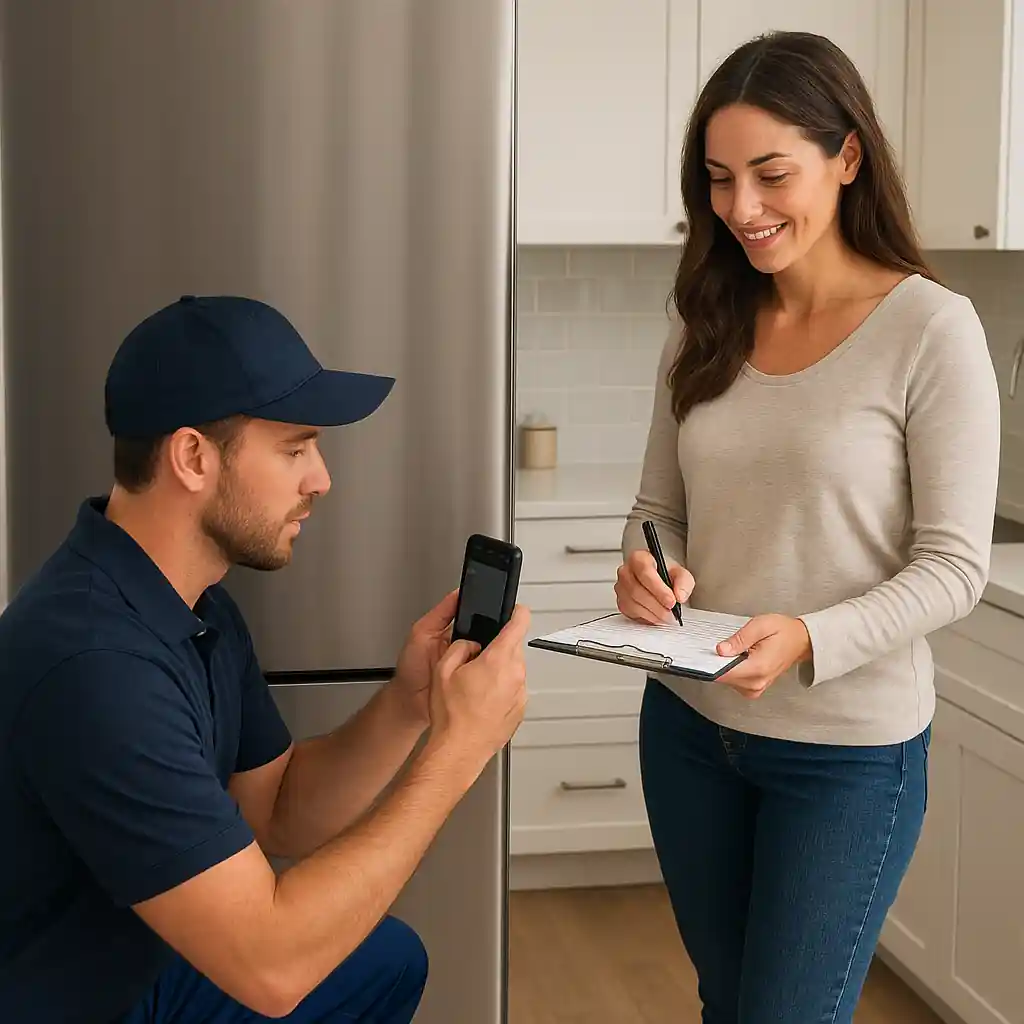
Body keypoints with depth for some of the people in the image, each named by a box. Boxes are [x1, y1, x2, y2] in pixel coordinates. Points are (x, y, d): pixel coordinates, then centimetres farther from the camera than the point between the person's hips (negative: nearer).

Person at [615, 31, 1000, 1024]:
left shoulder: (932, 329, -14)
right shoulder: (705, 326, 2)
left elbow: (954, 567, -14)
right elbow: (659, 509, 9)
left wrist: (809, 641, -29)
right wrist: (648, 569, -14)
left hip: (848, 750, -5)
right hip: (689, 725, 5)